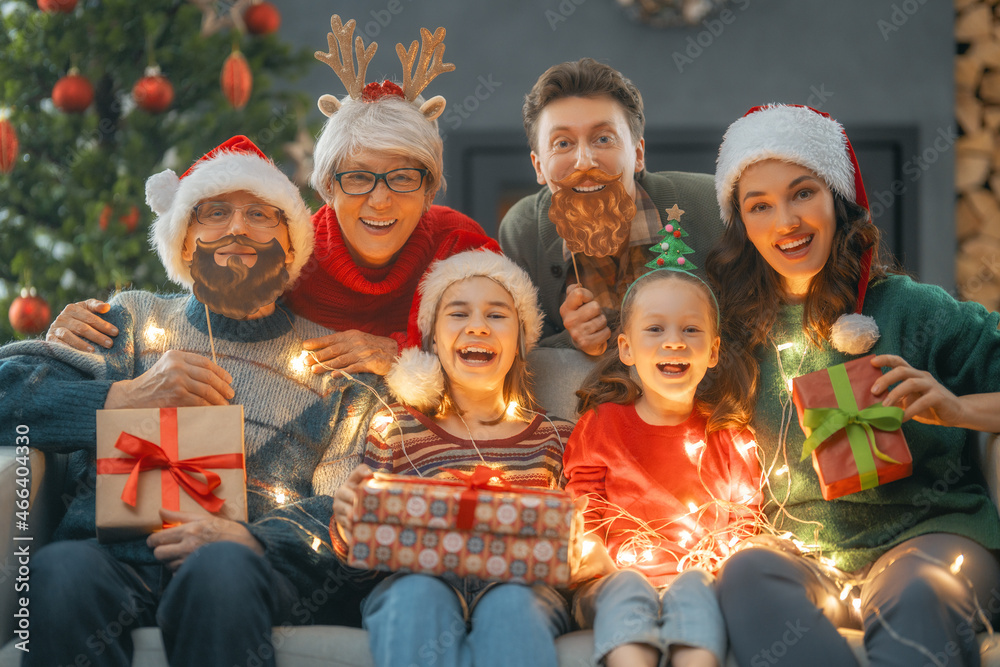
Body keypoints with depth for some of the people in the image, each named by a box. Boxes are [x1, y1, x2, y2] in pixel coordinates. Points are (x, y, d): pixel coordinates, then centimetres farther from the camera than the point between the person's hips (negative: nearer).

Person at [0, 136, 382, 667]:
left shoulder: (333, 360, 20)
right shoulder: (133, 320, 23)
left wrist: (251, 538, -11)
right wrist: (124, 399, -4)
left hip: (259, 569, -1)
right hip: (114, 558, 1)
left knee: (222, 567, -37)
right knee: (61, 570, -34)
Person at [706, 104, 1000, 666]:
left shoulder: (912, 309, -3)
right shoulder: (743, 331, 10)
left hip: (929, 534, -4)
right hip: (808, 555, 4)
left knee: (917, 595, -39)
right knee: (747, 571, -31)